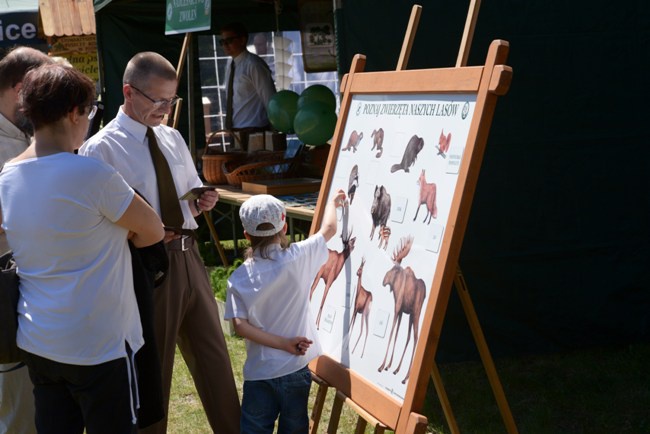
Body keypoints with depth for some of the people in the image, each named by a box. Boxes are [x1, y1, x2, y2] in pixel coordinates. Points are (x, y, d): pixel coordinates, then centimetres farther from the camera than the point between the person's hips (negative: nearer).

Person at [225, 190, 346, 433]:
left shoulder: (238, 278, -4)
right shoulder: (296, 258, -9)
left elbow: (240, 326, -12)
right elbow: (329, 229, 5)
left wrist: (283, 343, -9)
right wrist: (333, 202, 24)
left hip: (258, 371, 1)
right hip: (295, 368, -1)